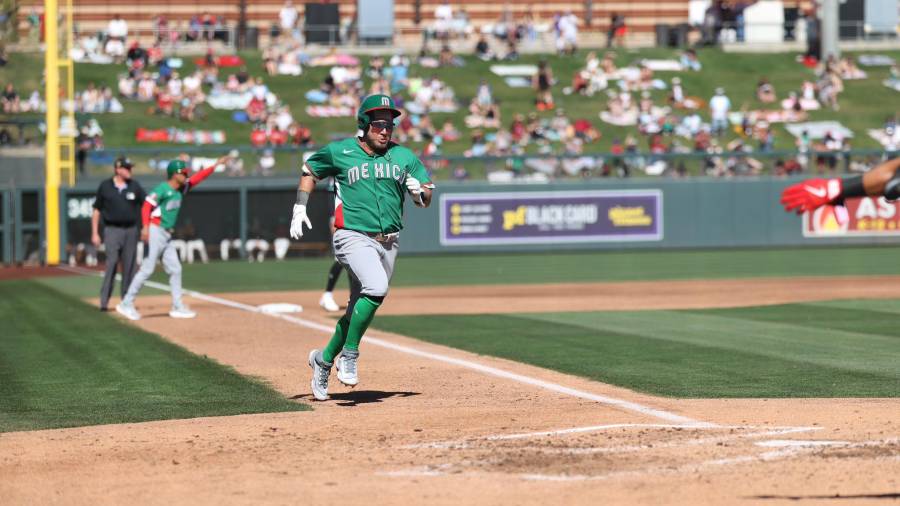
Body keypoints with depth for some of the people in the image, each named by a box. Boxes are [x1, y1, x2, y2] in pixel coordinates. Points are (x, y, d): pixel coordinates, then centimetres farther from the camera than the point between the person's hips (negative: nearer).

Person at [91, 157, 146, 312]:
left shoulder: (135, 186, 6)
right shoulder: (105, 186, 1)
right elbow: (97, 211, 5)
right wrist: (95, 233, 1)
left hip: (131, 230, 3)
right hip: (113, 230, -3)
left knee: (129, 266, 5)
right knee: (111, 264, -10)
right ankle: (104, 302, -8)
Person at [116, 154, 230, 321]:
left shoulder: (181, 189, 13)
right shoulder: (163, 188, -12)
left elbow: (197, 178, 20)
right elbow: (147, 206, -18)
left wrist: (216, 165, 17)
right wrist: (146, 227, -29)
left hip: (166, 235, 9)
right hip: (156, 231, -9)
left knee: (175, 269, 8)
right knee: (147, 269, -10)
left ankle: (178, 307, 13)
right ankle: (126, 304, -6)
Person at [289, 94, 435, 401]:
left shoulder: (404, 157, 6)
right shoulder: (339, 152, -1)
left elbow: (426, 200, 8)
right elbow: (310, 171, 16)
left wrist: (419, 191, -15)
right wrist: (300, 208, 6)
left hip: (389, 242, 5)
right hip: (354, 237, -5)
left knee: (361, 307, 9)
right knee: (376, 287, -29)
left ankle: (324, 359, 29)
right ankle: (349, 355, -16)